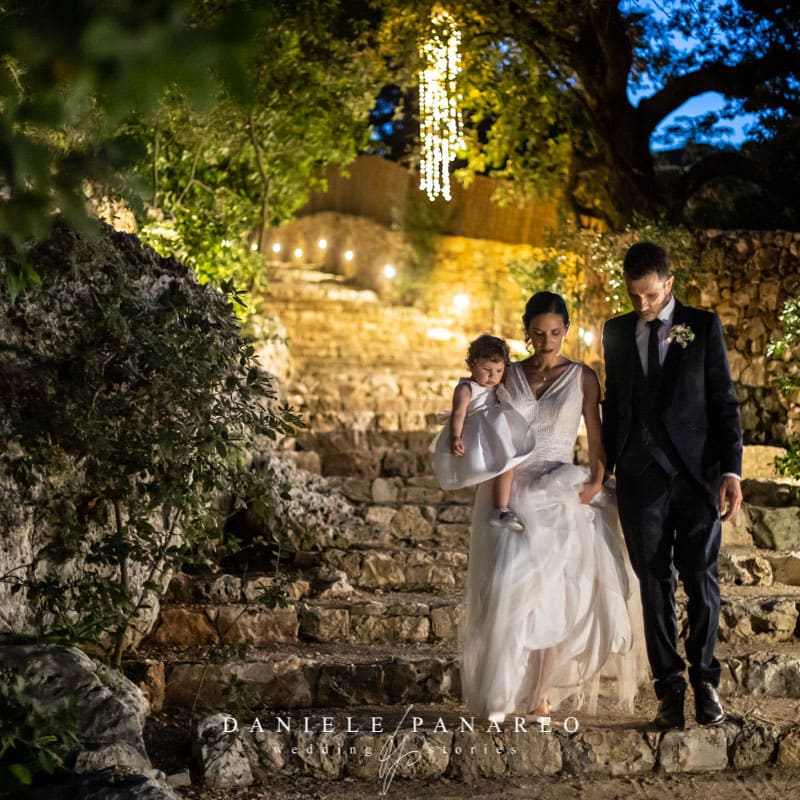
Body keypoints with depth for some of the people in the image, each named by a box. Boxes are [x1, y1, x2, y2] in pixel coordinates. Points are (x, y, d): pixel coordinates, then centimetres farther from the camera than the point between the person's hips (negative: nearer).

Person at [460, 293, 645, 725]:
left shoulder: (583, 378, 4)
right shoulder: (507, 376, 8)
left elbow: (596, 438, 2)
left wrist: (596, 479, -13)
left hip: (559, 495, -1)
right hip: (508, 493, 1)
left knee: (554, 595, -4)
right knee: (507, 588, -12)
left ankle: (541, 697, 5)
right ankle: (500, 694, -5)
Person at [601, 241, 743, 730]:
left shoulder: (704, 327, 2)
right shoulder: (616, 332, 11)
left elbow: (724, 401, 0)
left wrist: (731, 471, -7)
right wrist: (602, 468, 12)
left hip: (696, 474, -2)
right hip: (640, 477, 2)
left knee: (701, 580, -3)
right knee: (655, 585, 3)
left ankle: (704, 679, 14)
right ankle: (669, 688, 10)